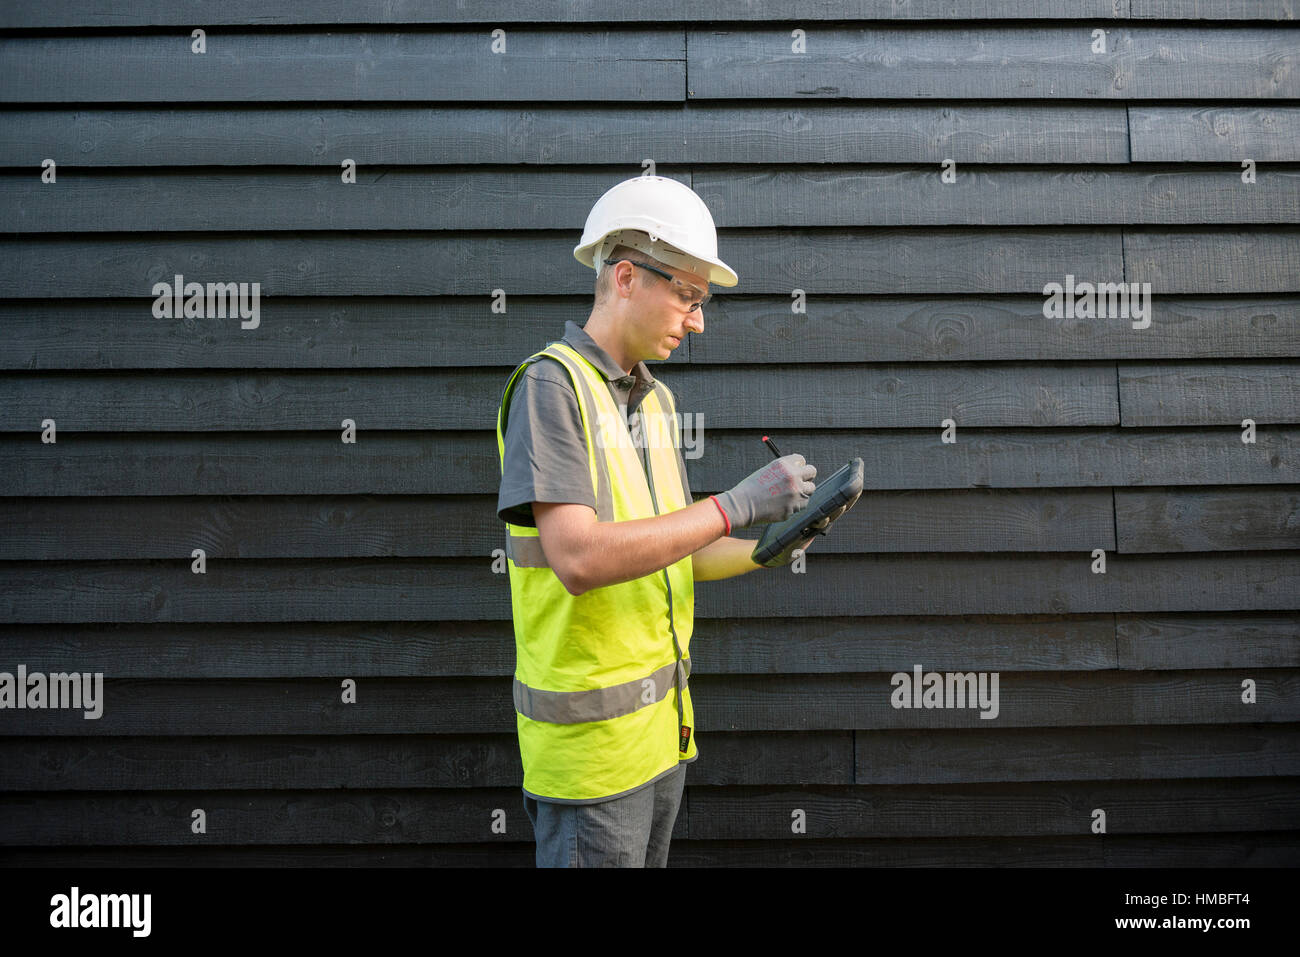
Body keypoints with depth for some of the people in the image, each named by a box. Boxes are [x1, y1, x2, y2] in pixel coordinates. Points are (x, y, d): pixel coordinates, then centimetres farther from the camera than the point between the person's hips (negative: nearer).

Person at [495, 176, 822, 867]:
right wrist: (734, 505, -24)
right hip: (590, 738, -8)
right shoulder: (550, 384, -15)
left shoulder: (656, 400, 13)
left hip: (661, 723, 8)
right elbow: (579, 560, -27)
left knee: (649, 857, 18)